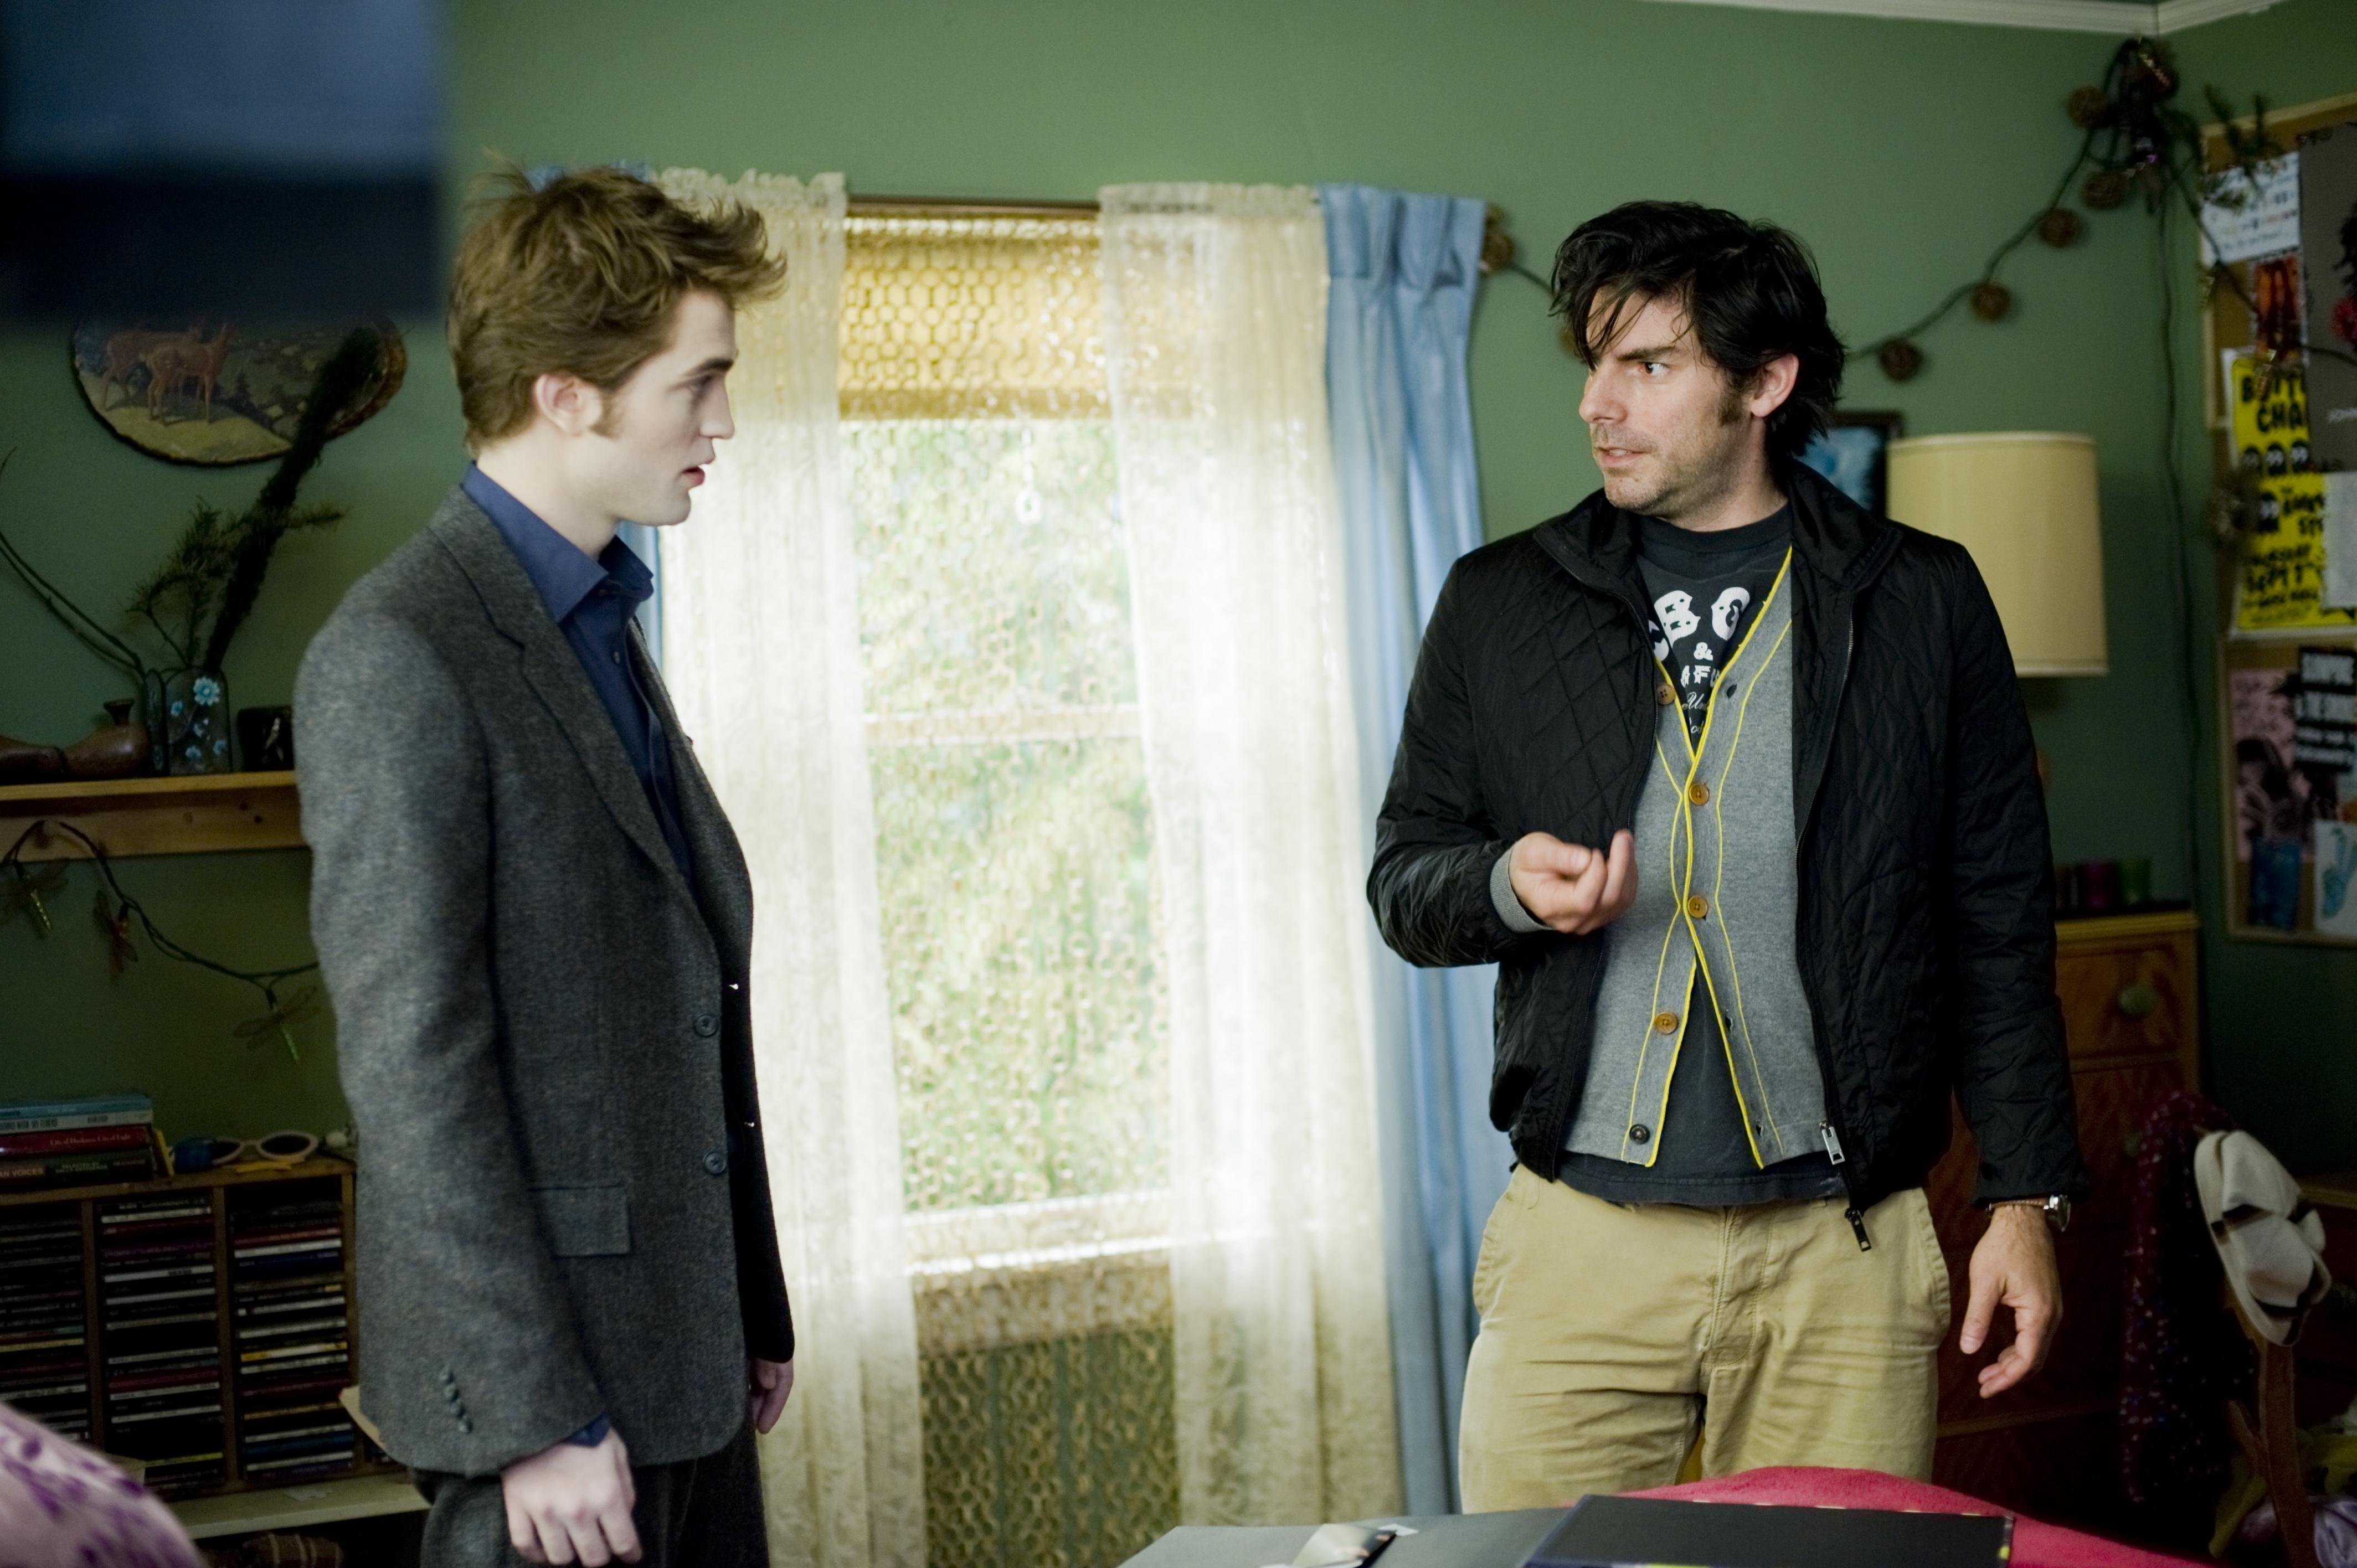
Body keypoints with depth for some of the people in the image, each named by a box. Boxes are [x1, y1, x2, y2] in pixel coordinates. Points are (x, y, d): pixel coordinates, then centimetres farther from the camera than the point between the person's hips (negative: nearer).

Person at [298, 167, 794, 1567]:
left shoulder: (599, 625, 13)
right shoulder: (399, 658, -15)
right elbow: (412, 1074, -18)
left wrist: (755, 1313, 16)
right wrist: (535, 1418, -18)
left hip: (685, 1357, 8)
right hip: (559, 1381, -8)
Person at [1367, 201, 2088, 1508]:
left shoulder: (1921, 603, 5)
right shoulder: (1499, 605, 8)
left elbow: (1998, 919, 6)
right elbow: (1402, 880, 12)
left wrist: (2026, 1198, 2)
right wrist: (1508, 885, -11)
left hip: (1841, 1251, 0)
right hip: (1579, 1240, 1)